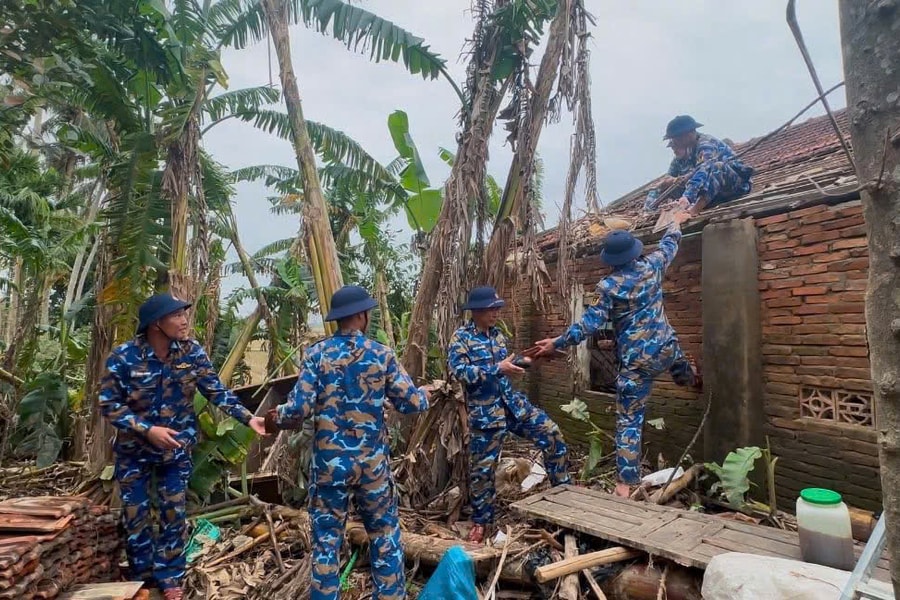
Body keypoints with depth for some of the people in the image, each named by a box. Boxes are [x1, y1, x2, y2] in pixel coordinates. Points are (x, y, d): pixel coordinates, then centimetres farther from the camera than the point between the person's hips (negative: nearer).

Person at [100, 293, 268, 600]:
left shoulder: (191, 350, -13)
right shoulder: (124, 356, -20)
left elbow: (216, 390, -8)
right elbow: (109, 404, -14)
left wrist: (248, 417, -17)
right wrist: (148, 430, -24)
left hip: (176, 448, 1)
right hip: (133, 450, -1)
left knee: (174, 514, 9)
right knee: (136, 516, 13)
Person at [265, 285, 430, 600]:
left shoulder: (316, 354, -6)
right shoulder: (382, 354, -7)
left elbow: (300, 409, -12)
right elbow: (411, 403, -6)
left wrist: (275, 420, 9)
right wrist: (426, 393, 15)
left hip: (329, 460, 0)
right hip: (372, 460, 0)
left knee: (327, 538, 14)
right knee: (385, 533, 16)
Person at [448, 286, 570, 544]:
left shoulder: (498, 334, 9)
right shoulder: (461, 337, -11)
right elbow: (459, 371, -23)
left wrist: (527, 360, 3)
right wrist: (498, 369, -26)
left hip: (513, 403, 6)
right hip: (485, 412, -6)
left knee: (553, 435, 3)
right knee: (483, 468, 4)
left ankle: (562, 487, 23)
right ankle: (481, 520, 26)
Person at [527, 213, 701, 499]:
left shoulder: (608, 286, -14)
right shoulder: (651, 266, -1)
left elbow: (591, 322, -17)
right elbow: (669, 245, 19)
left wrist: (556, 342, -13)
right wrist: (676, 221, 40)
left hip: (637, 362, -5)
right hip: (666, 348, 5)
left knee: (629, 423, 0)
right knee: (677, 358, 44)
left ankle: (625, 486, 2)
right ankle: (693, 379, 76)